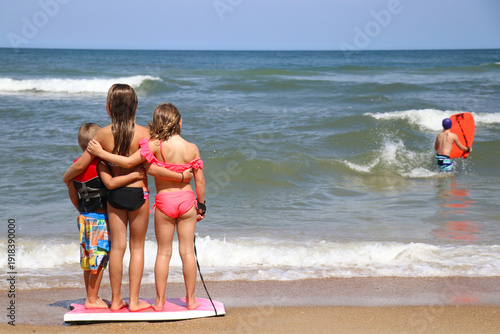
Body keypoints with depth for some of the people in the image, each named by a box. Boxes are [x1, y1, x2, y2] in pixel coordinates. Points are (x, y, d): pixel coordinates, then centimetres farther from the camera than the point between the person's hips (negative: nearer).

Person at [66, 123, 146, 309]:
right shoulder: (99, 164, -14)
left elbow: (72, 192, 14)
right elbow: (110, 183, -28)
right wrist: (134, 175, -24)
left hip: (84, 218, 7)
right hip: (99, 218, -7)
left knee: (89, 260, 14)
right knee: (99, 260, -1)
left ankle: (91, 297, 22)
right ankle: (93, 299, 2)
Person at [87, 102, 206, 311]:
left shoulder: (155, 145, -13)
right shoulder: (192, 148, -5)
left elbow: (128, 162, -17)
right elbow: (199, 180, -1)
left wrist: (101, 153, -9)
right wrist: (201, 204, 13)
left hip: (164, 201, -1)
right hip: (187, 200, 1)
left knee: (163, 252, 8)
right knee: (187, 250, 8)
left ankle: (160, 301, 13)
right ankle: (191, 299, 13)